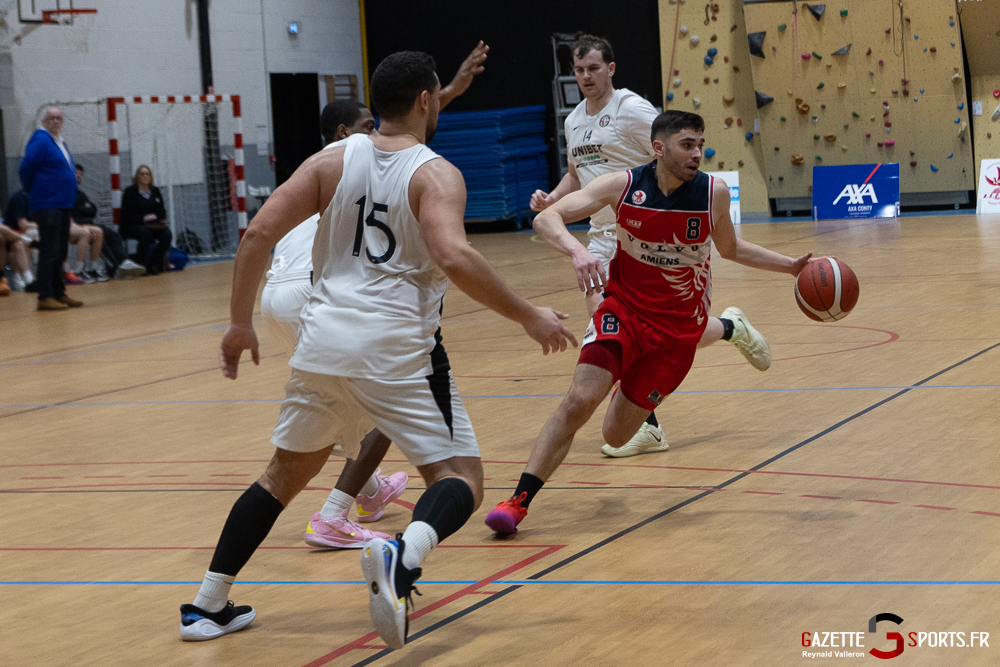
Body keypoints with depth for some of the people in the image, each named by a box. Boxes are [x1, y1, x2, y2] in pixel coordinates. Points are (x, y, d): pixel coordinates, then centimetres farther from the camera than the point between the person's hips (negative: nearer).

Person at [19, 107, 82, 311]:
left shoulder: (59, 142, 16)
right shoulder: (40, 141, -12)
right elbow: (25, 169, -14)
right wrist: (31, 191, -3)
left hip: (63, 205, 9)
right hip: (47, 205, -9)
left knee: (59, 252, 12)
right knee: (49, 252, -9)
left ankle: (59, 293, 18)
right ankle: (45, 297, -8)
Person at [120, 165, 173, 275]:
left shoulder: (155, 191, 18)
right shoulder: (130, 192, 1)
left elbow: (161, 210, 20)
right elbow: (126, 214, -8)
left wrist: (162, 219, -4)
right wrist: (143, 218, -23)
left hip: (153, 225, 5)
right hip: (132, 225, -5)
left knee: (166, 233, -26)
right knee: (145, 233, -38)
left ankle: (155, 264, -22)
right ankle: (140, 265, -30)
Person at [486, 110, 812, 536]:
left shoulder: (714, 193, -9)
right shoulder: (623, 186, -14)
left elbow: (731, 249, 11)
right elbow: (546, 219, -19)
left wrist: (792, 267, 4)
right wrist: (578, 252, -39)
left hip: (678, 328, 1)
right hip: (623, 310, -1)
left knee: (616, 436, 4)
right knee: (579, 400, -22)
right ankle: (519, 500, -13)